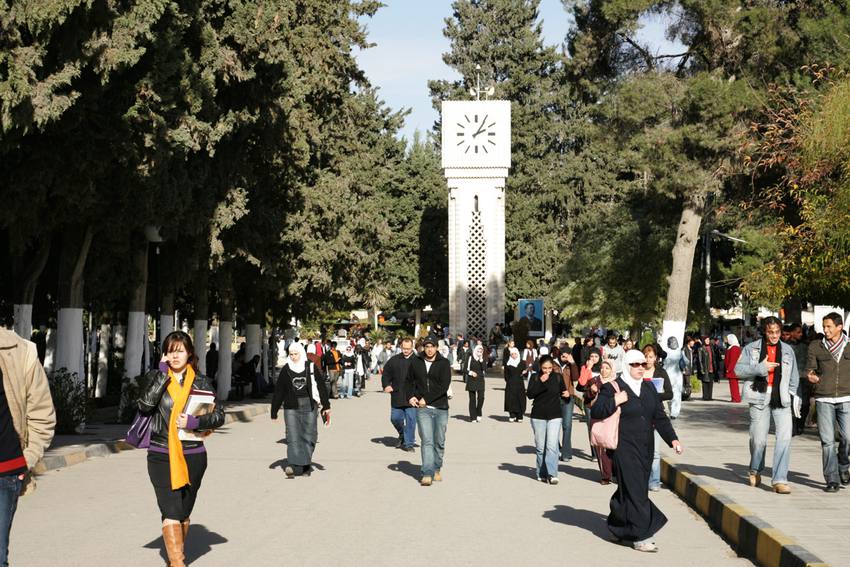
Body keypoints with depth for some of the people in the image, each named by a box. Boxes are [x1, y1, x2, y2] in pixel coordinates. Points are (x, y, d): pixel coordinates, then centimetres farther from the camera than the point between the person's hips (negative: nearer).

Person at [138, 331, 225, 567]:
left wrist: (194, 422, -16)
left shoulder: (201, 382, 5)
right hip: (161, 455, -1)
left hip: (192, 456, 1)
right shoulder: (156, 377, 4)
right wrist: (163, 373, -11)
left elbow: (219, 415, 1)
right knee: (170, 512, -11)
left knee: (184, 512, 12)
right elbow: (145, 405, -13)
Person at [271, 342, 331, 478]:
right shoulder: (285, 370, 5)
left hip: (309, 407, 0)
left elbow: (321, 387, 4)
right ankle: (292, 466, -18)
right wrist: (274, 412, 7)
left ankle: (306, 466, 15)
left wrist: (326, 406, 1)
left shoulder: (311, 368, 2)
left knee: (308, 436, 3)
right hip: (291, 407, 0)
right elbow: (278, 391, 7)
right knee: (293, 437, -10)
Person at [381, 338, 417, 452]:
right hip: (397, 397, 3)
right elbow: (386, 373, 14)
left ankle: (408, 443, 7)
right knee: (395, 418, 7)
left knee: (411, 420, -2)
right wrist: (386, 385, -2)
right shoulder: (394, 360, 7)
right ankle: (402, 434, 35)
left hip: (412, 397, -3)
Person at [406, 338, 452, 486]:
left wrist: (426, 399, -14)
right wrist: (411, 396, 2)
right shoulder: (416, 363, 7)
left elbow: (444, 386, -11)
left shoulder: (444, 363, -2)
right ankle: (427, 474, -13)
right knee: (427, 441, -9)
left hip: (441, 408, 0)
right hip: (423, 409, 0)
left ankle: (437, 469, 27)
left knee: (439, 442, 9)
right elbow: (409, 381, 20)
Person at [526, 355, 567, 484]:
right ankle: (542, 473, 18)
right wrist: (540, 382, -21)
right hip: (538, 416, 1)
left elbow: (563, 392, 16)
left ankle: (552, 474, -13)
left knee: (552, 446, -11)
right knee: (540, 447, 7)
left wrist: (566, 394, -7)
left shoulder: (558, 377, 2)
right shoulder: (535, 378, 0)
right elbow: (529, 394, -11)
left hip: (554, 416, 0)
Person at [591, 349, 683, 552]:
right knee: (634, 491, -8)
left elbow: (660, 417, 13)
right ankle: (640, 537, -5)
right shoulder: (613, 388, -5)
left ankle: (617, 525, 32)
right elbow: (595, 412, -9)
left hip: (645, 449, 7)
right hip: (625, 449, -6)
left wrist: (672, 438, 2)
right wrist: (614, 402, -20)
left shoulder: (649, 388, 14)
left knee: (629, 489, 14)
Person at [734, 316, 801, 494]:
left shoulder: (787, 350, 14)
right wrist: (760, 368, -14)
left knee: (784, 438, -12)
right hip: (760, 399, -1)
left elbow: (794, 378, 18)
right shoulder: (751, 348, 6)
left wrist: (795, 399, 11)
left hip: (782, 399, 2)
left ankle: (780, 480, -10)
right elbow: (738, 370, -2)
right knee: (758, 439, 1)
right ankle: (755, 470, 30)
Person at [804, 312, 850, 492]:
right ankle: (832, 479, 3)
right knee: (827, 440, -3)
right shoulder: (815, 347, 8)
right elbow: (809, 371, 11)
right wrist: (811, 376, -10)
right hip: (823, 399, 0)